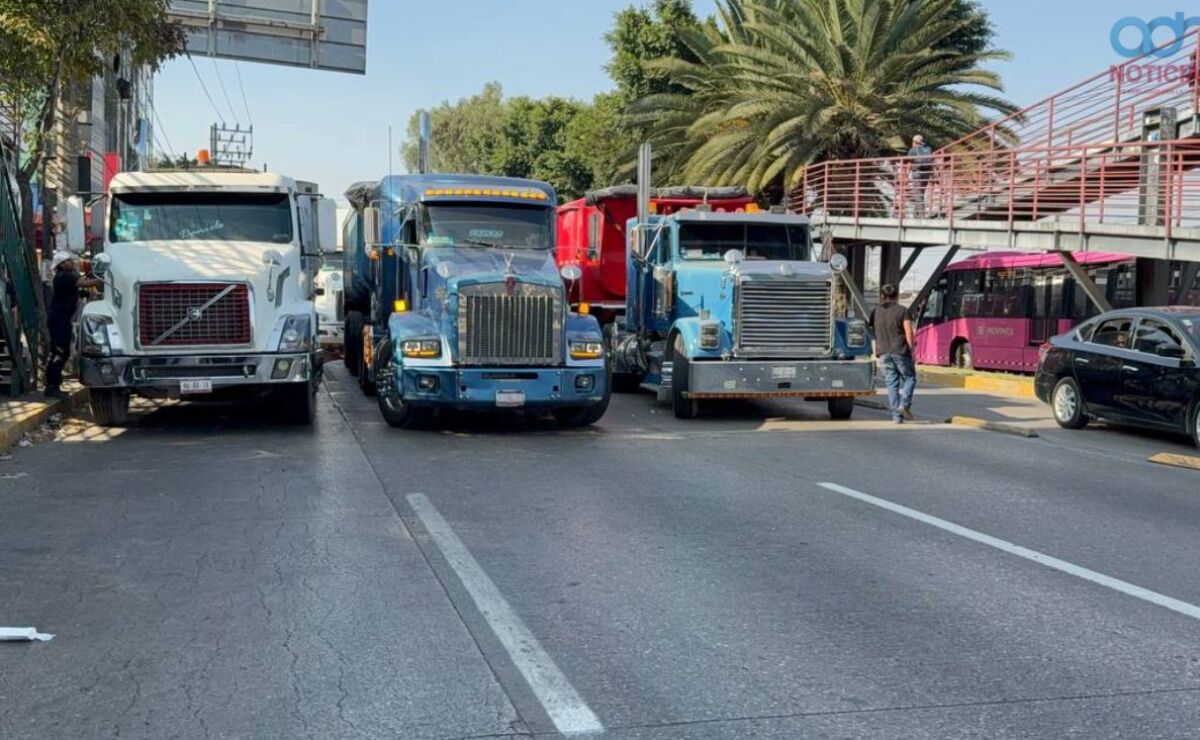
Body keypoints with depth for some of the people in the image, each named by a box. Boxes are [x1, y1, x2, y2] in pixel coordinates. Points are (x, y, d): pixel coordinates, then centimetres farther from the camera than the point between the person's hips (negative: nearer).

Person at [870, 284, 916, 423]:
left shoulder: (875, 312, 9)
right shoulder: (902, 311, -4)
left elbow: (874, 332, 12)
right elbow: (909, 332, -10)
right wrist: (911, 350, -5)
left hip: (883, 352, 4)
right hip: (900, 351, -4)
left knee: (891, 383, 5)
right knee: (909, 377, 11)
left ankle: (896, 415, 0)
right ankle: (904, 404, -9)